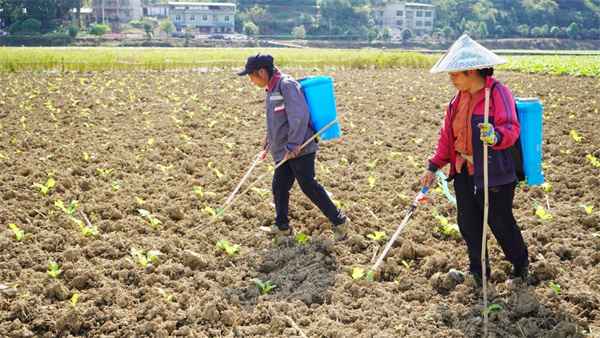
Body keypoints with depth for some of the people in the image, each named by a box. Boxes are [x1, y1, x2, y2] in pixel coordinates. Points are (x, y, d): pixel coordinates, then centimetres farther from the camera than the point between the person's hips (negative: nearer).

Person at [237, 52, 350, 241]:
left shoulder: (286, 85, -15)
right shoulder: (272, 88, 16)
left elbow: (299, 115, -23)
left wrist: (293, 145, -22)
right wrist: (269, 136, 18)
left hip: (299, 149, -10)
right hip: (284, 150, 10)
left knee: (308, 185, -8)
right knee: (279, 186, 12)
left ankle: (339, 221, 2)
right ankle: (282, 226, 28)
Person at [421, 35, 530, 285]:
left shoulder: (498, 93, -14)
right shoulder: (460, 98, 9)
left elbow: (511, 129, -24)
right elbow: (448, 134, 13)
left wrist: (495, 136, -46)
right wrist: (433, 167, 11)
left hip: (493, 173, -7)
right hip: (464, 172, 7)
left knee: (500, 223, 6)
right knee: (467, 222, 9)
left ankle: (521, 264, 30)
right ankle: (478, 270, 24)